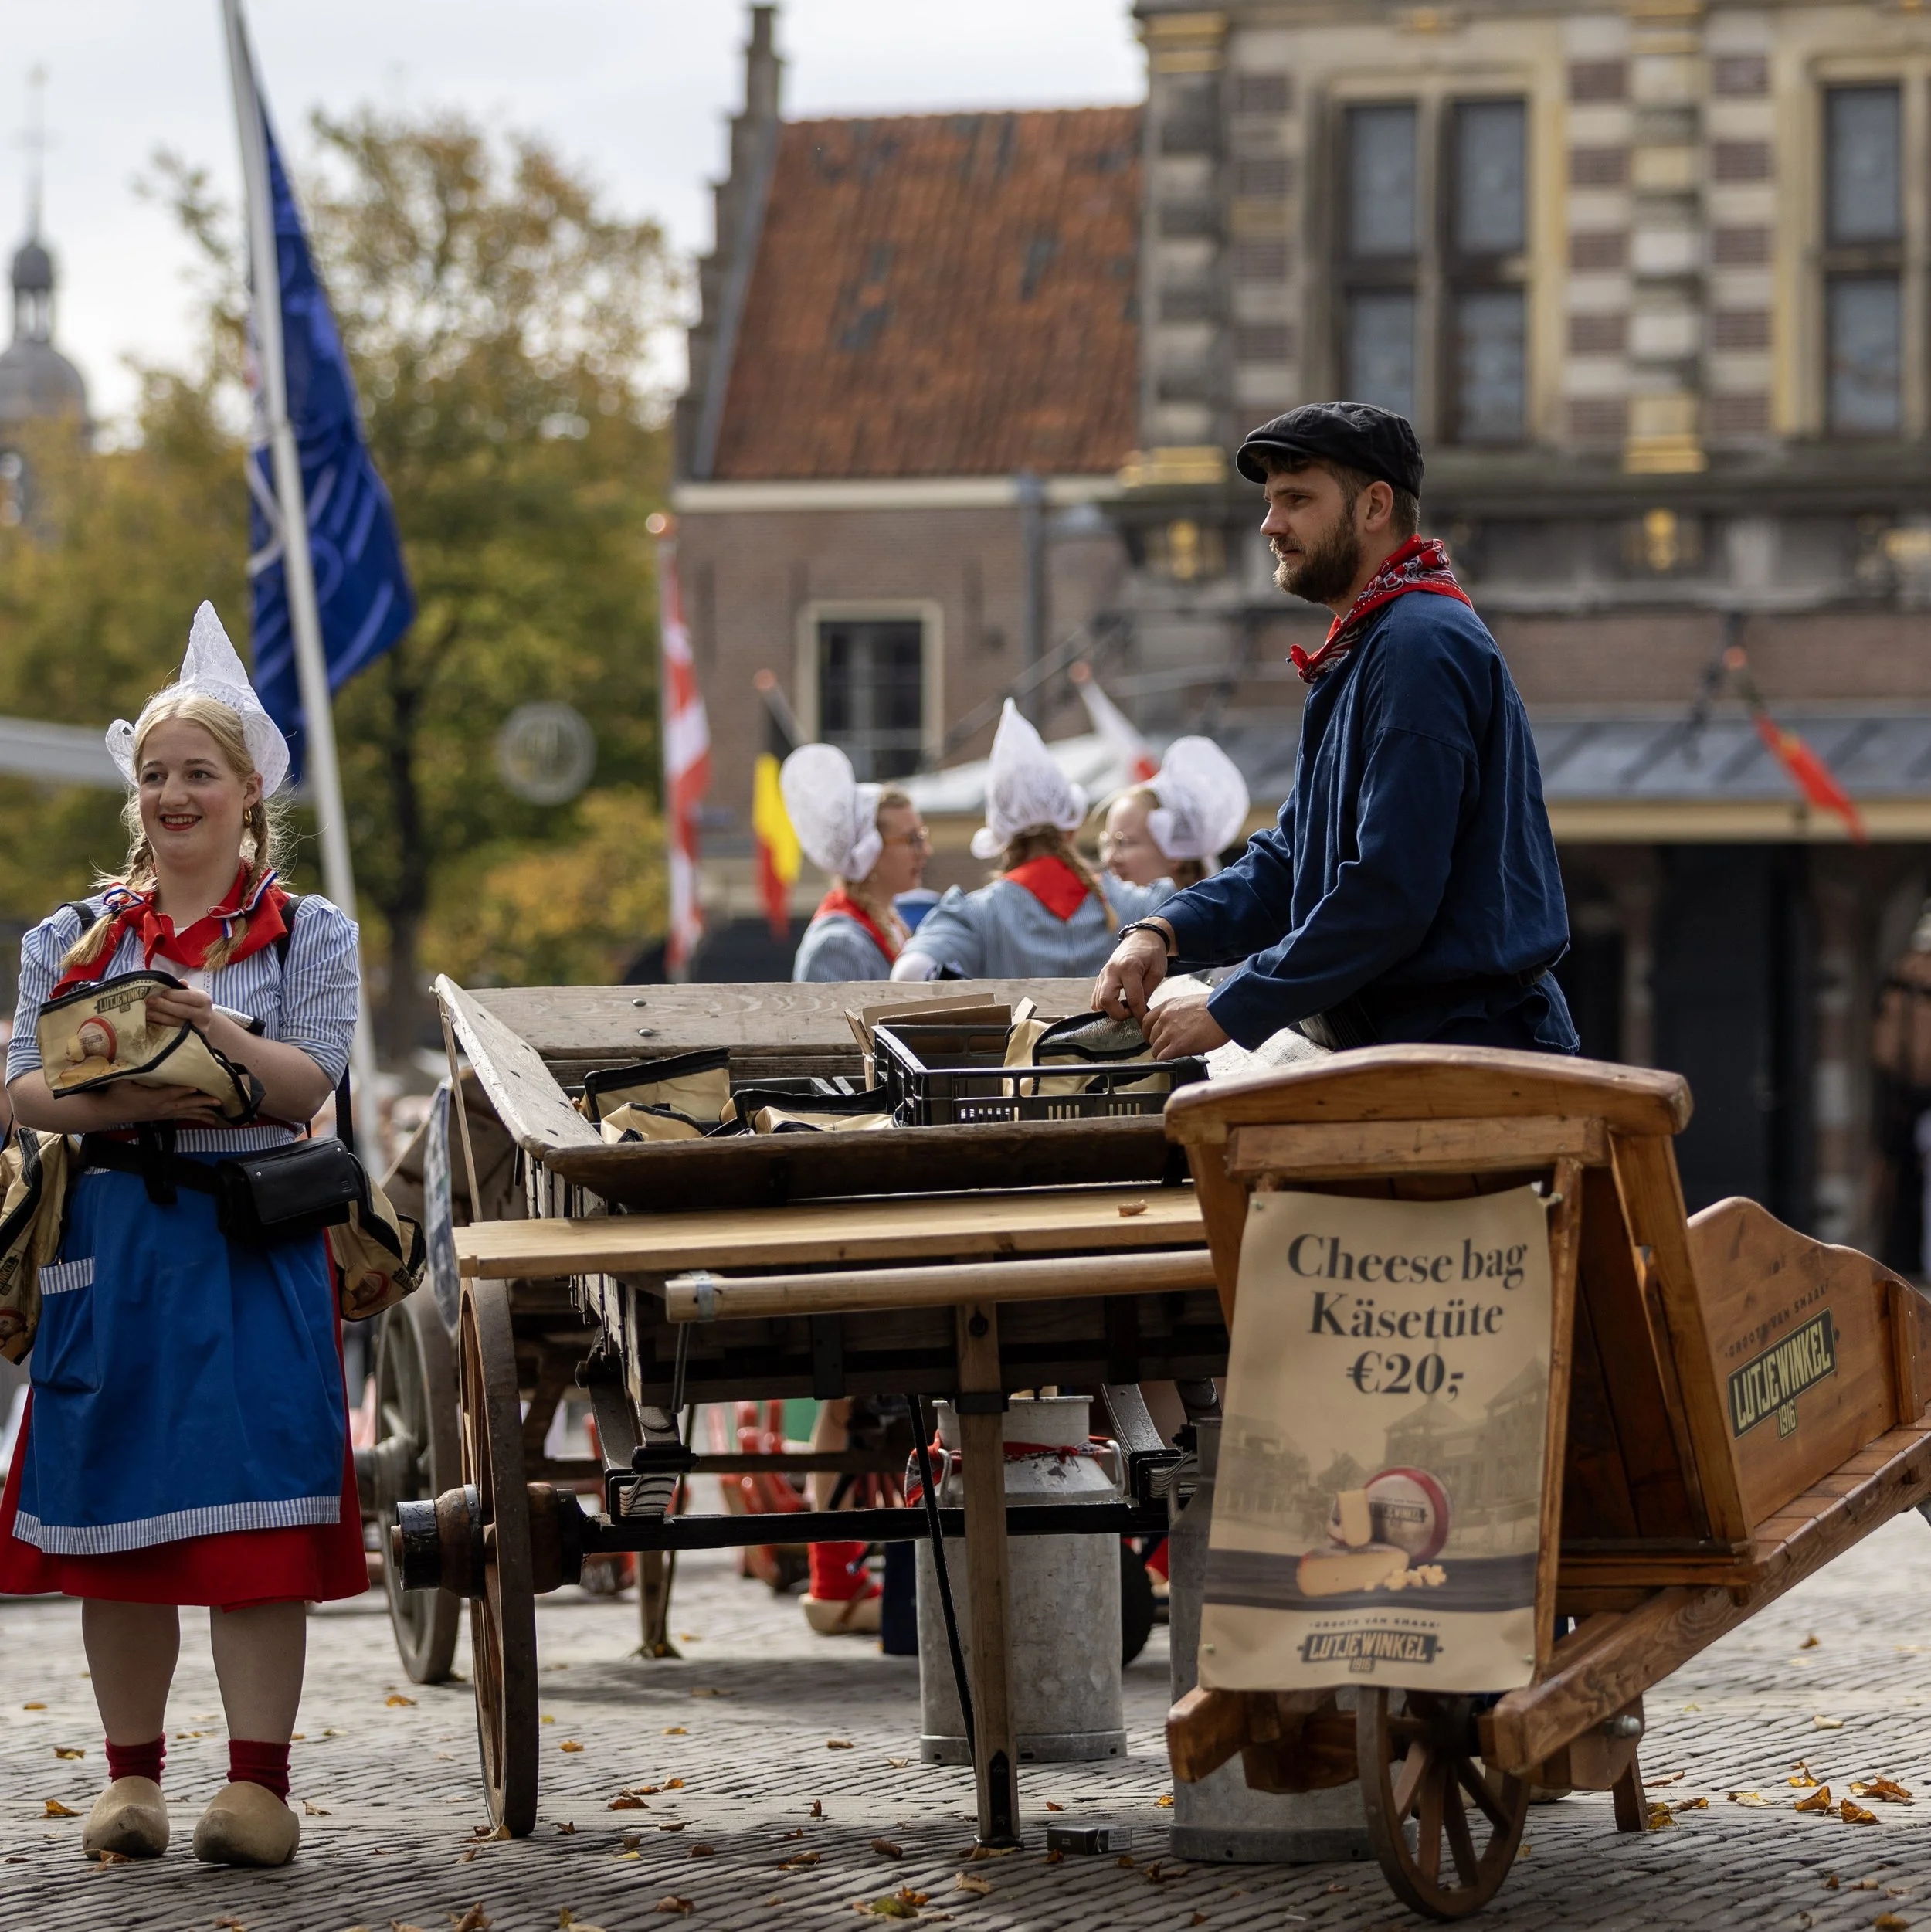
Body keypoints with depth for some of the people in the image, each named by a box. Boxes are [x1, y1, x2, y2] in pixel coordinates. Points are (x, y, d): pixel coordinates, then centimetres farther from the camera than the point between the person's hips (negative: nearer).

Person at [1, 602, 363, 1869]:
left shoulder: (309, 934, 6)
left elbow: (308, 1084, -6)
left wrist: (214, 1030, -24)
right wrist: (130, 1101, -17)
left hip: (255, 1250, -2)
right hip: (112, 1242, 2)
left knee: (255, 1515, -8)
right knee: (112, 1515, 3)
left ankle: (258, 1781, -7)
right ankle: (134, 1776, 12)